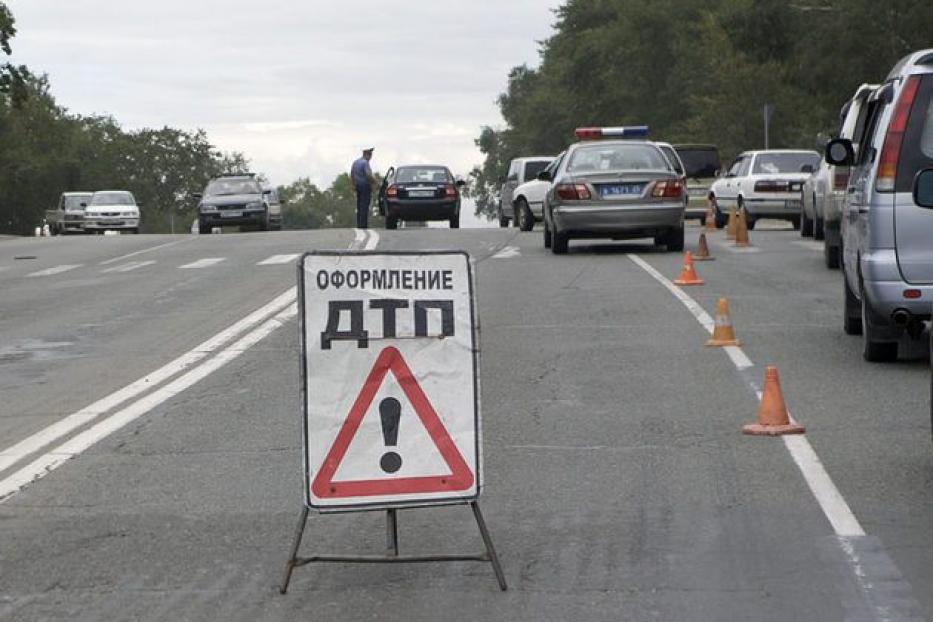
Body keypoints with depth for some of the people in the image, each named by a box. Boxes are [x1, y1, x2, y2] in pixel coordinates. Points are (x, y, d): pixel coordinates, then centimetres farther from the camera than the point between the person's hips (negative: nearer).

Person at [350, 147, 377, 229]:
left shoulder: (355, 162, 12)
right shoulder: (365, 163, -15)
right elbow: (368, 175, -23)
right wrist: (374, 181, -7)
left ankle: (359, 224, 12)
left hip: (358, 186, 9)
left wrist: (354, 185, 25)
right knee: (364, 207, -7)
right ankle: (363, 225, -9)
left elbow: (351, 175, 19)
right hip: (365, 186, -8)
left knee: (359, 206, 12)